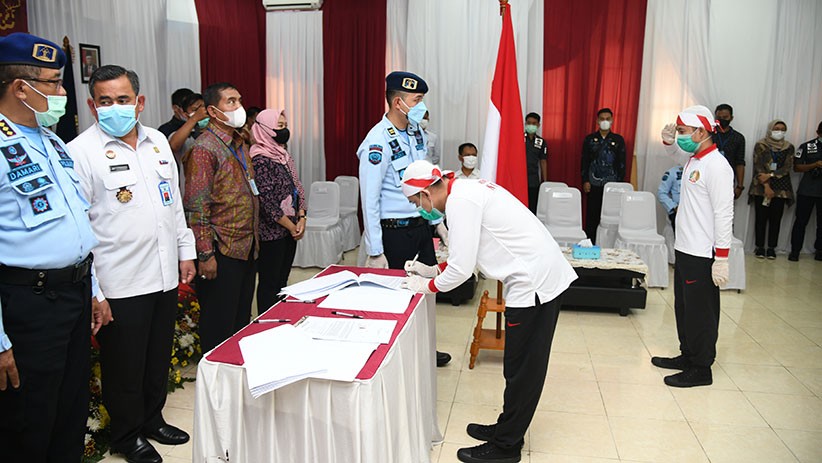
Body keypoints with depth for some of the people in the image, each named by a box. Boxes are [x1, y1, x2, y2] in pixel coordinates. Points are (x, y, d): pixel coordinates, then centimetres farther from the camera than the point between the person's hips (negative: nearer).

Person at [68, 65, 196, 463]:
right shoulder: (81, 151, -9)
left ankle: (152, 419, 39)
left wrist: (186, 251, 15)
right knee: (125, 366, 10)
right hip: (120, 284, -6)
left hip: (165, 275, 6)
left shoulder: (158, 142, 9)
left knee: (159, 357, 19)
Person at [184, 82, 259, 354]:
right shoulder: (204, 148, -13)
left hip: (247, 247, 8)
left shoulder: (240, 144, 14)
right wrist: (205, 255, -19)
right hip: (222, 251, -8)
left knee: (242, 319, 18)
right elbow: (196, 206, -17)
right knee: (219, 324, 4)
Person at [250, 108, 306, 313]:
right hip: (271, 233, -8)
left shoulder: (285, 156, 12)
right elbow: (266, 201, -19)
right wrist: (291, 226, -12)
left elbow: (298, 189, 13)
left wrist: (301, 218, -1)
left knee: (282, 280, 15)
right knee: (269, 284, 2)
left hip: (289, 231, 8)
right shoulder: (261, 160, -14)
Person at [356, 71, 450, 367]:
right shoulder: (379, 141, -20)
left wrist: (438, 221, 14)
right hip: (395, 231, -8)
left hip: (421, 225, 8)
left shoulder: (417, 132, 5)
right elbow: (369, 200, -20)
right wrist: (375, 253, -20)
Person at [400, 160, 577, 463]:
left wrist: (427, 286, 1)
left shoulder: (460, 201, -17)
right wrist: (433, 270, 20)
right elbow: (466, 252, 24)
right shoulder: (467, 189, 13)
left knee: (522, 370, 3)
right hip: (544, 275, 10)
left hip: (535, 283, -10)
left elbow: (461, 268, -16)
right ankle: (507, 429, 33)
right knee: (521, 366, 19)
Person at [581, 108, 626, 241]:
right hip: (594, 184, 0)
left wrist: (620, 183, 0)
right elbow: (584, 161, 5)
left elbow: (622, 163, 7)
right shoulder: (589, 139, 6)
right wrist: (585, 181, -3)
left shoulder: (618, 140, 7)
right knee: (592, 215, 1)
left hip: (612, 184, 0)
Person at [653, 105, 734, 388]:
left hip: (702, 255, -9)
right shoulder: (692, 158, 9)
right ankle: (687, 356, 33)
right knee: (683, 308, 19)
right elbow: (673, 150, 33)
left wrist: (722, 259, -22)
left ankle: (701, 369, 14)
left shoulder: (716, 166, -18)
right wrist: (668, 140, 10)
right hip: (684, 248, 9)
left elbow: (724, 215, -21)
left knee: (700, 313, 1)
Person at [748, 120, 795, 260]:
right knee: (761, 218, -1)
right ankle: (760, 247, 8)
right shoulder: (760, 145, 1)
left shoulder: (789, 147, 8)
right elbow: (758, 167, -6)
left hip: (781, 189, 2)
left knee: (776, 219, 3)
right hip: (761, 188, -2)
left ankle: (771, 248, 11)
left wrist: (770, 175, -15)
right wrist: (766, 186, -14)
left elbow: (788, 168, -1)